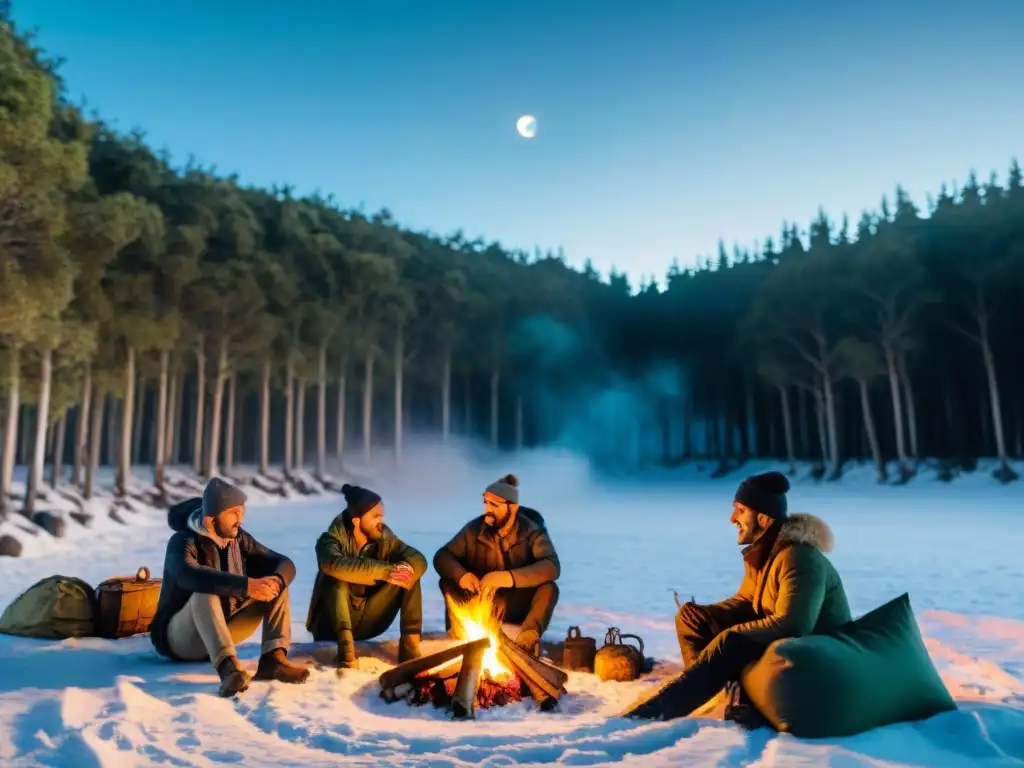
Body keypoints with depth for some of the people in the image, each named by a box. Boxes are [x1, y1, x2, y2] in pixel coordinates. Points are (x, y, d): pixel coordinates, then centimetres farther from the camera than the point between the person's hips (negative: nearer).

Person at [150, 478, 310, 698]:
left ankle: (273, 658, -27)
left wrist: (277, 580, -28)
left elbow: (284, 563, -3)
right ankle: (228, 667, -53)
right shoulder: (184, 542, -17)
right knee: (206, 592, -36)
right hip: (179, 637, -6)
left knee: (277, 585, -10)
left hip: (224, 630, 6)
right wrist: (245, 586, -47)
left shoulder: (239, 539, 1)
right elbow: (189, 575, -40)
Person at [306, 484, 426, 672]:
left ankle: (409, 645, -22)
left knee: (410, 576, -15)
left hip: (368, 619, 4)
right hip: (332, 622, -4)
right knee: (337, 579, -31)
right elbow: (333, 564, -41)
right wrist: (385, 571, -45)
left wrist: (404, 570, -40)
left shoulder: (384, 537, -6)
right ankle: (345, 644, -39)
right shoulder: (332, 538, -18)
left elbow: (418, 560, -16)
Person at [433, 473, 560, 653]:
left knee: (548, 588, -30)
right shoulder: (474, 529, -7)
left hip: (517, 604, -2)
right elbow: (442, 556, -9)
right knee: (449, 581, -22)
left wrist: (507, 577, -41)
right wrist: (461, 575, -32)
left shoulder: (532, 532, -13)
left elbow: (552, 567, -29)